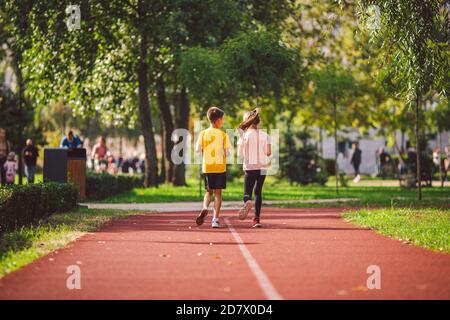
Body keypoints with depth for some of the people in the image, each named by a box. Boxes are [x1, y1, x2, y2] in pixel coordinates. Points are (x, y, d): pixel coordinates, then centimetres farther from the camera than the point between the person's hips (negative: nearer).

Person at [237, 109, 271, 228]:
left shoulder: (244, 135, -5)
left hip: (249, 167, -2)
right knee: (258, 192, 15)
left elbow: (240, 154, -4)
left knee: (247, 192, 2)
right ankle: (257, 218, 8)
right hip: (262, 167, 2)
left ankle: (247, 202, -35)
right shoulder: (265, 135, 1)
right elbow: (268, 152, -1)